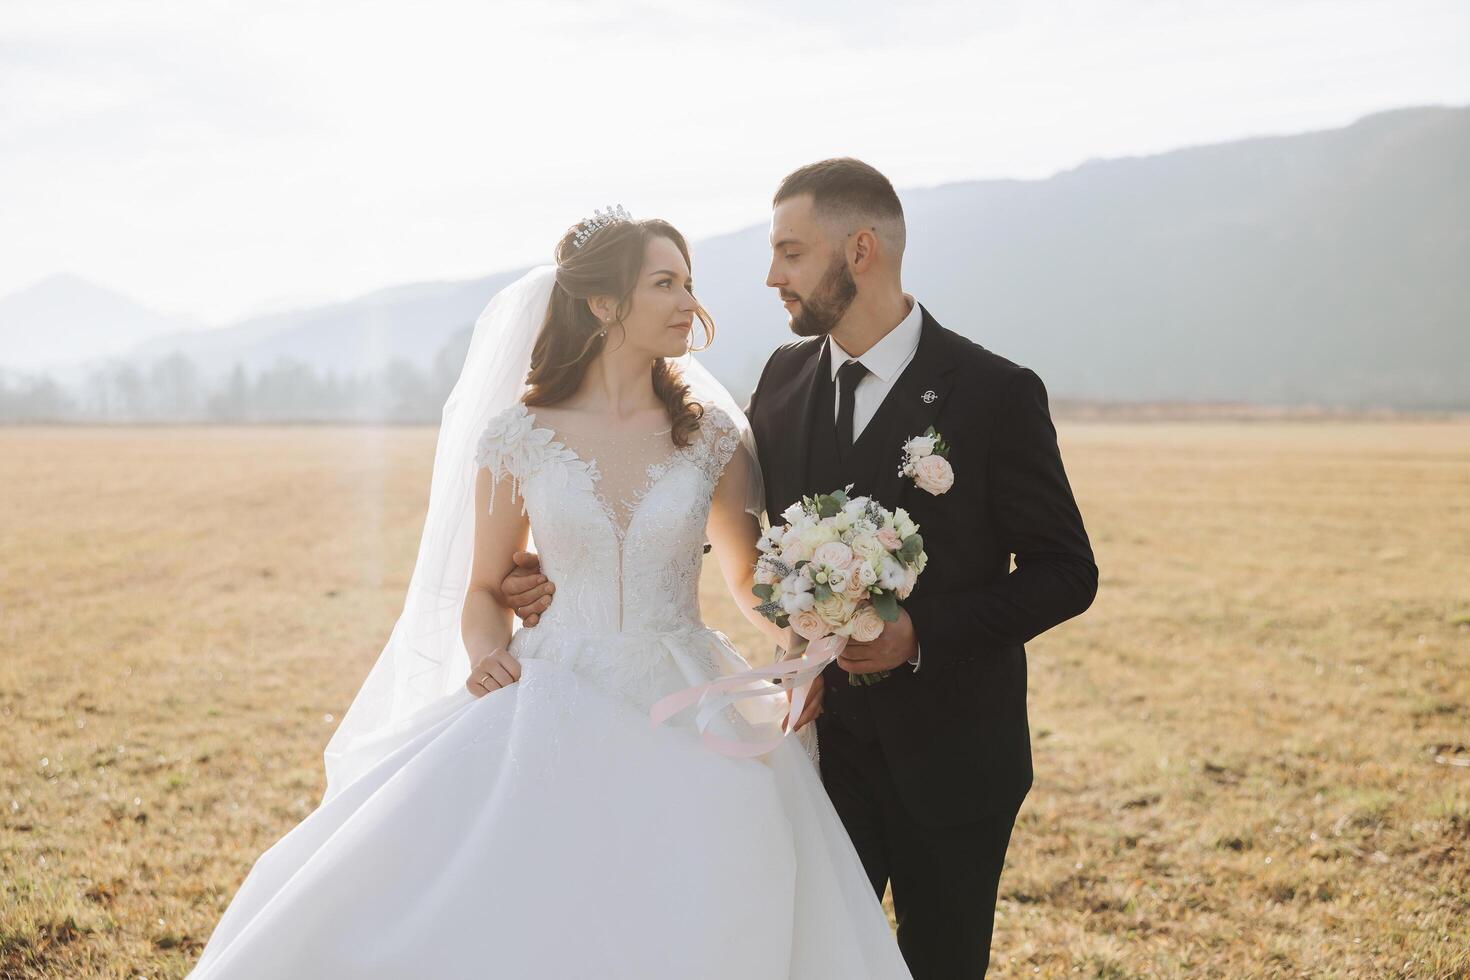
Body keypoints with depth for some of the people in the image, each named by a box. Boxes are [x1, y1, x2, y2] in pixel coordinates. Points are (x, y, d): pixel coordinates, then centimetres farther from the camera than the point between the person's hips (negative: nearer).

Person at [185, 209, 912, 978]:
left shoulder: (712, 437, 2)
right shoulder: (518, 437, -1)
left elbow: (747, 575, 14)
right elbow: (483, 589, 10)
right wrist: (484, 652, -12)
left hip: (685, 726, 1)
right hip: (553, 720, -1)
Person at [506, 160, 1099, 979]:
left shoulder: (996, 393, -13)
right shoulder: (786, 377, 1)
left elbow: (1067, 573, -10)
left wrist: (923, 633, -20)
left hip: (947, 758, -3)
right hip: (823, 739, 4)